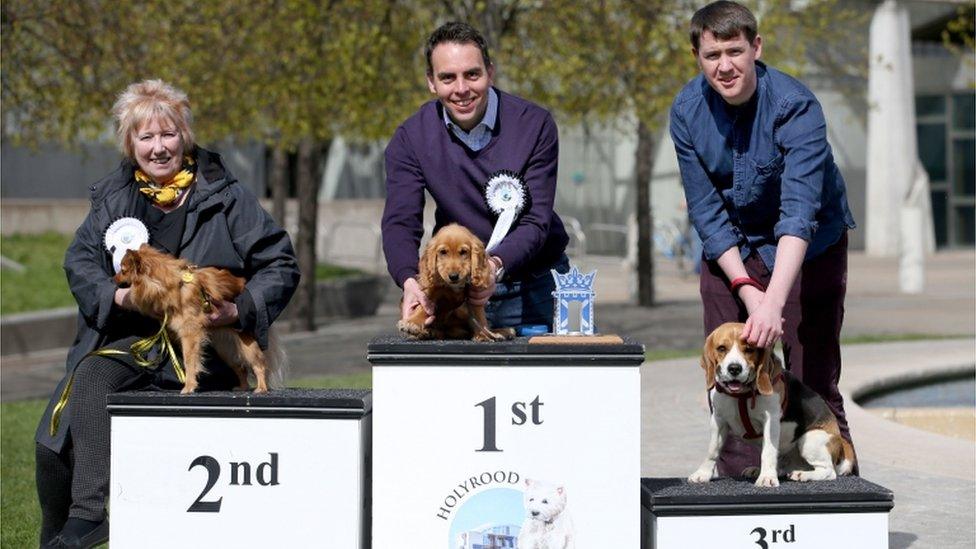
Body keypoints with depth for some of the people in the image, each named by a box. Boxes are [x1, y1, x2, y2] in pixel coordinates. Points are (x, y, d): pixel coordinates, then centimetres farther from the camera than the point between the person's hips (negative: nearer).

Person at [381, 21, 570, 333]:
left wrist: (497, 265, -39)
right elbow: (400, 222, -16)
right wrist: (409, 281, -37)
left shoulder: (535, 125, -13)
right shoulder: (410, 138, -8)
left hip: (533, 285, -1)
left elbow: (536, 222, -18)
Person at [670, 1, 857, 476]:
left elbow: (799, 212, -37)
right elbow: (706, 211, -11)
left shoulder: (795, 107, -27)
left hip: (807, 245, -4)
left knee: (812, 378, -8)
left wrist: (773, 303, -48)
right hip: (729, 249, 4)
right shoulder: (687, 111, -13)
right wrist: (746, 288, -22)